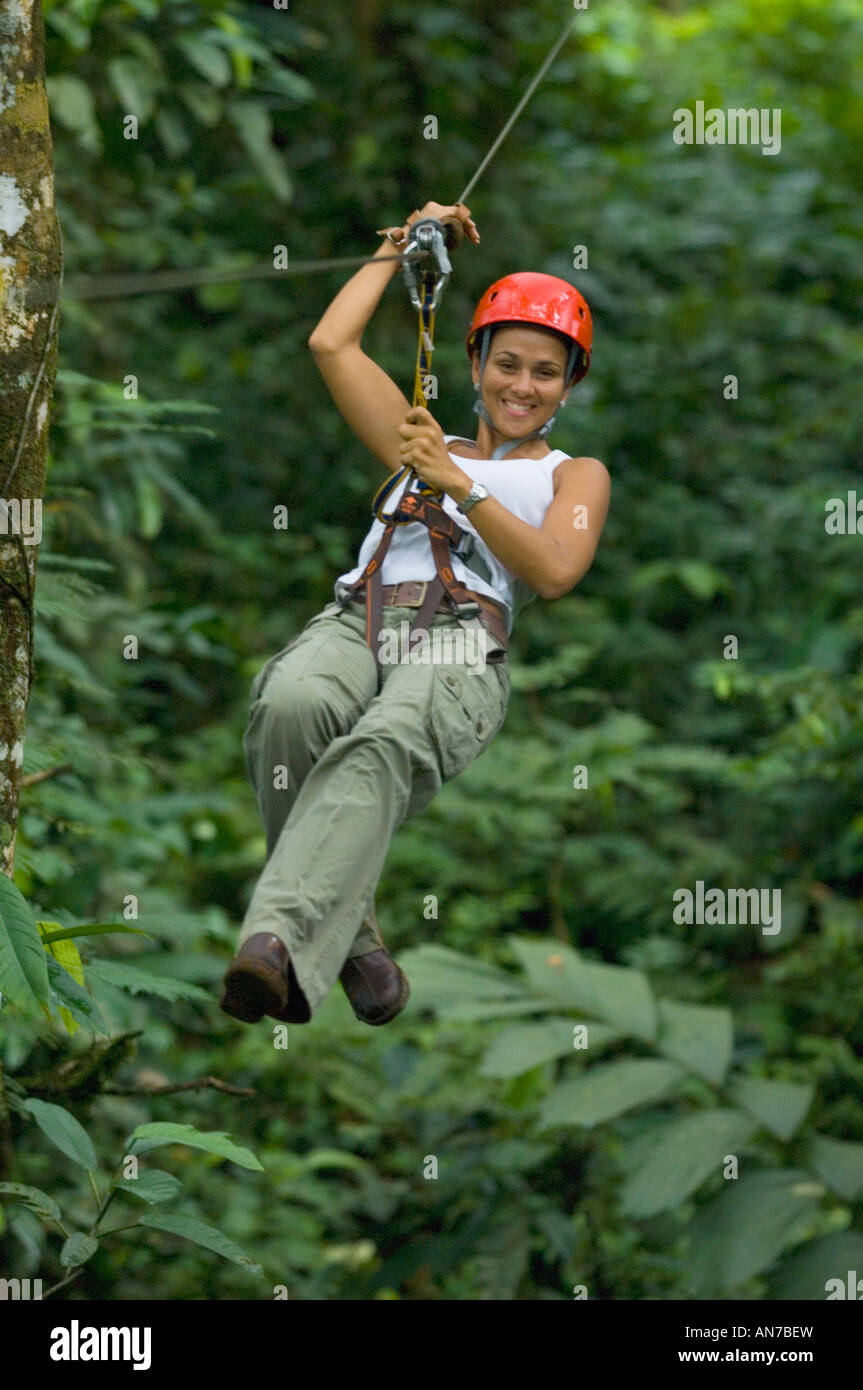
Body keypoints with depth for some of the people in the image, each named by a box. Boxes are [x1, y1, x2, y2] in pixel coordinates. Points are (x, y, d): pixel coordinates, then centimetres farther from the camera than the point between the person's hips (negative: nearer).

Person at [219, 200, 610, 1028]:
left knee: (387, 743, -41)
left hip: (463, 636, -3)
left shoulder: (574, 475, 27)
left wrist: (458, 485, 1)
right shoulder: (425, 445, 36)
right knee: (292, 701, -38)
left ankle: (279, 940, -61)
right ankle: (348, 939, -33)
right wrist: (403, 244, 39)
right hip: (358, 617, 3)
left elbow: (553, 573, 7)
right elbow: (332, 344, 32)